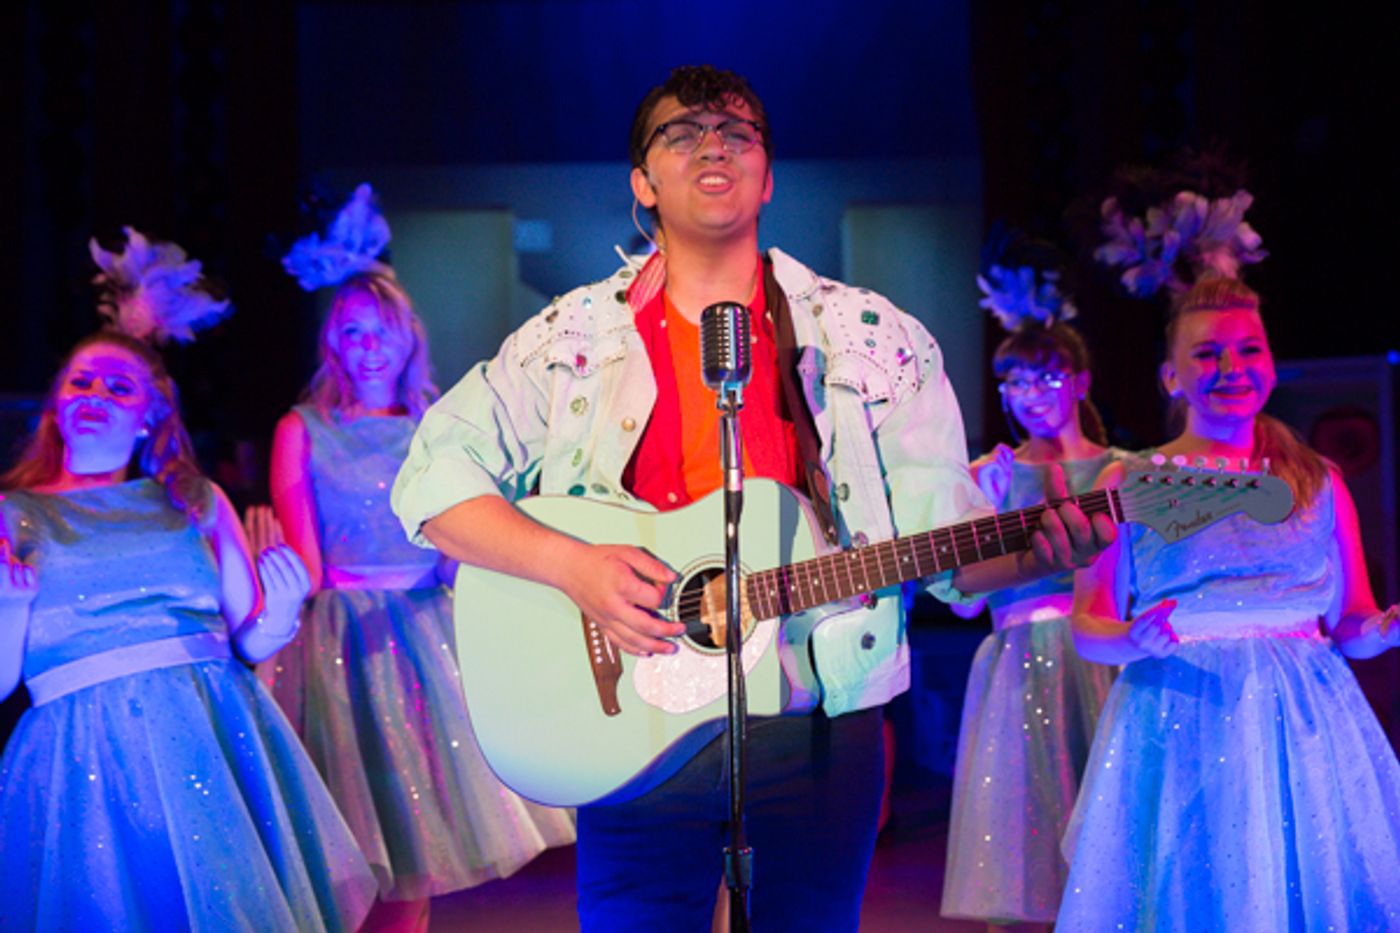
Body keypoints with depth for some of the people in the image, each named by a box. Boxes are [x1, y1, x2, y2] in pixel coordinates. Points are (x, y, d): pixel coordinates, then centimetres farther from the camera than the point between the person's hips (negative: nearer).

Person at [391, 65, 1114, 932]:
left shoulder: (872, 338, 3)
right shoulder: (572, 339, 3)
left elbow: (949, 538, -1)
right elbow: (433, 478, -2)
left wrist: (1042, 548, -22)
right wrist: (570, 563, -17)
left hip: (818, 730, 1)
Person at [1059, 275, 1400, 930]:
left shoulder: (1320, 482, 11)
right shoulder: (1129, 482, 4)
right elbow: (1088, 627, 2)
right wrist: (1136, 640, -19)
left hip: (1304, 725, 2)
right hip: (1180, 726, -2)